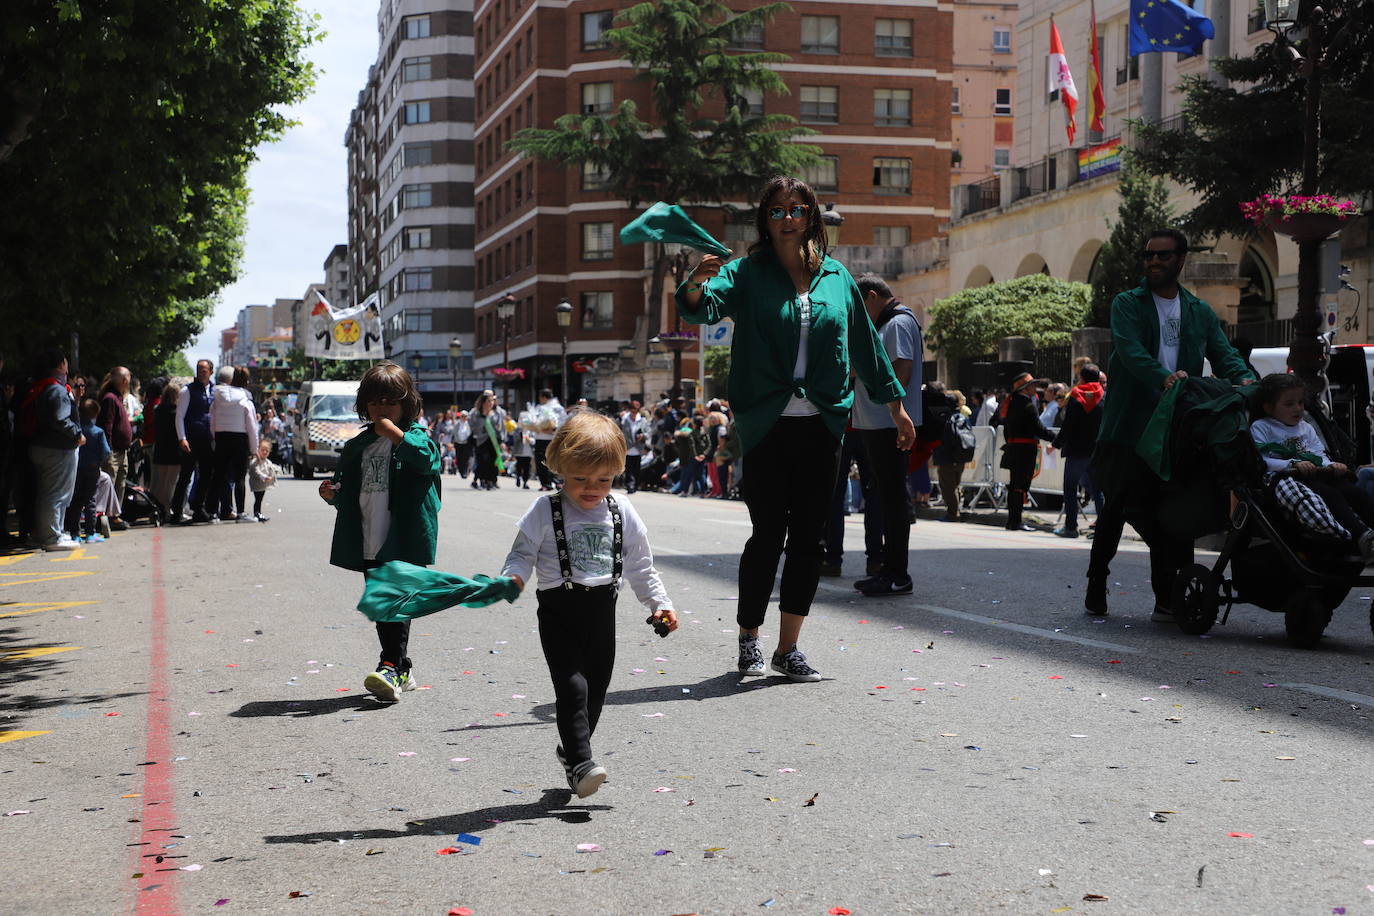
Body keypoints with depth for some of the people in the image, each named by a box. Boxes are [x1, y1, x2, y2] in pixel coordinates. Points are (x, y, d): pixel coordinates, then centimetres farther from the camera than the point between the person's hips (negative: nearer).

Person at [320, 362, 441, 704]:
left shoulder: (416, 437, 1)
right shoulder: (358, 445, 17)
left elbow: (427, 458, -21)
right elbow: (347, 491, 23)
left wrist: (395, 433, -19)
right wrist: (331, 494, 1)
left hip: (404, 542, -6)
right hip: (368, 543, 6)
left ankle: (392, 667, -17)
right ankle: (401, 671, 20)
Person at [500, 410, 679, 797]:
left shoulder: (621, 511, 5)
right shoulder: (545, 511, -5)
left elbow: (639, 563, 12)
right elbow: (523, 554, -3)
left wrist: (659, 602, 10)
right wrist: (513, 578, -24)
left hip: (602, 610, 4)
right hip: (560, 610, -4)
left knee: (597, 686, 11)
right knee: (572, 685, -14)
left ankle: (570, 748, 32)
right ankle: (580, 764, -15)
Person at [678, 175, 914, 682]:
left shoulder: (836, 277, 10)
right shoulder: (748, 273, 0)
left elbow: (865, 344, 18)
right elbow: (704, 308, -17)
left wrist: (895, 402, 21)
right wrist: (696, 286, -40)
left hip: (820, 425, 4)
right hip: (767, 425, -3)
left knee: (808, 537, 4)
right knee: (768, 533, -4)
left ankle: (788, 647, 13)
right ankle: (749, 638, 15)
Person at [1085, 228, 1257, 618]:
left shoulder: (1201, 312, 17)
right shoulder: (1127, 304, 4)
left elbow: (1224, 354, 5)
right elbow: (1131, 351, -14)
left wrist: (1245, 378, -18)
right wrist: (1164, 377, -33)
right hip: (1128, 425, -3)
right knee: (1116, 507, 2)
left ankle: (1167, 599, 5)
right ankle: (1096, 586, 16)